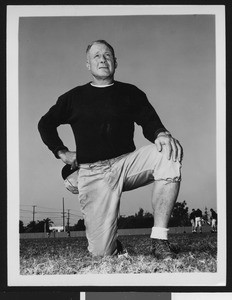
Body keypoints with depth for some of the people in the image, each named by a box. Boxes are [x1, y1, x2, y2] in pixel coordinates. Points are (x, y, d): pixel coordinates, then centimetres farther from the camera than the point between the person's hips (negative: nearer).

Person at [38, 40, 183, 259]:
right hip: (91, 173, -1)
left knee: (168, 154, -31)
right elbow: (45, 124, 25)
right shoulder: (74, 97, 14)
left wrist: (161, 134, -22)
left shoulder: (130, 93, 13)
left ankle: (159, 239, -28)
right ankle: (112, 244, 27)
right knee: (101, 253, -14)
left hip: (125, 163, 1)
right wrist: (61, 152, 11)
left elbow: (149, 122, 2)